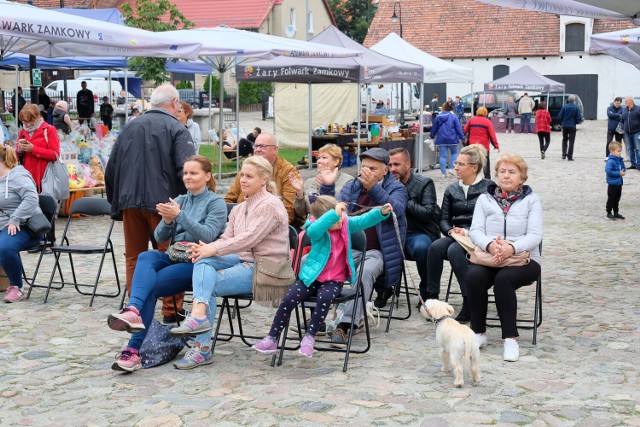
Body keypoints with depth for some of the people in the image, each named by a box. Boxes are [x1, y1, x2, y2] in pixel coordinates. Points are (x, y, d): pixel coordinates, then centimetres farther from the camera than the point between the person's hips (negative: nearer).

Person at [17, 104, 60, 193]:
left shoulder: (49, 130, -2)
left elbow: (55, 154, -11)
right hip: (27, 176, 5)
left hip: (44, 177, -5)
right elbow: (18, 155, 21)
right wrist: (19, 150, -3)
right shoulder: (22, 131, 14)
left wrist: (34, 149, -16)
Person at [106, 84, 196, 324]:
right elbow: (186, 170, -15)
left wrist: (115, 204, 21)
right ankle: (171, 311, 5)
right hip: (163, 202, -5)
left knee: (134, 257, 13)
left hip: (129, 202, 5)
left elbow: (111, 169, 17)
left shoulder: (130, 127, 15)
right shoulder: (176, 129, -3)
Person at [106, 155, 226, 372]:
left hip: (199, 263, -5)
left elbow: (208, 235, -13)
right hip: (174, 257, 5)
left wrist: (179, 215, -21)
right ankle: (134, 312, -51)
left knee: (150, 285, -27)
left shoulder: (216, 202, 3)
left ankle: (134, 349, -30)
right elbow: (160, 237, 11)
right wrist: (167, 221, -11)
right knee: (146, 257, -30)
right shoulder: (179, 200, 19)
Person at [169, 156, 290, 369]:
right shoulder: (238, 209, 19)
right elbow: (226, 239, 11)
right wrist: (206, 248, -12)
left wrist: (213, 249, -21)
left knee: (208, 283, -20)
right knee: (203, 261, -19)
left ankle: (202, 348, -20)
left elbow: (250, 238, -19)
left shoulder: (270, 205, -9)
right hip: (243, 261, 8)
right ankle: (200, 315, -34)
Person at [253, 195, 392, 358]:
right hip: (312, 277, -1)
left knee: (324, 298, -31)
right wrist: (335, 213, -43)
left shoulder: (346, 224, 1)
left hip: (334, 280, 1)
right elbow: (314, 229, -34)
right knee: (288, 300, -16)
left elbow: (364, 220, -8)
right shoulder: (318, 231, -10)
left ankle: (309, 338, -18)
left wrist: (382, 212, -26)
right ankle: (272, 339, -3)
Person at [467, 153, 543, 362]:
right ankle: (479, 333, -16)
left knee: (503, 279, -34)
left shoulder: (531, 200, 8)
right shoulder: (485, 199, 15)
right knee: (474, 276, -30)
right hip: (488, 257, 2)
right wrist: (490, 245, -21)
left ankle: (510, 338, -25)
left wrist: (512, 247, -26)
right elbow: (475, 230, 2)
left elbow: (535, 235, -5)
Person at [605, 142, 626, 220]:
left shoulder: (620, 159, 6)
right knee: (611, 199, 2)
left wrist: (624, 171, -2)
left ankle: (616, 212, 27)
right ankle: (609, 213, 13)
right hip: (612, 183, -8)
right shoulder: (610, 161, -20)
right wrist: (619, 173, -23)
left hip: (619, 183, 8)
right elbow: (608, 171, -28)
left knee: (617, 199, 16)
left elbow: (623, 167, 21)